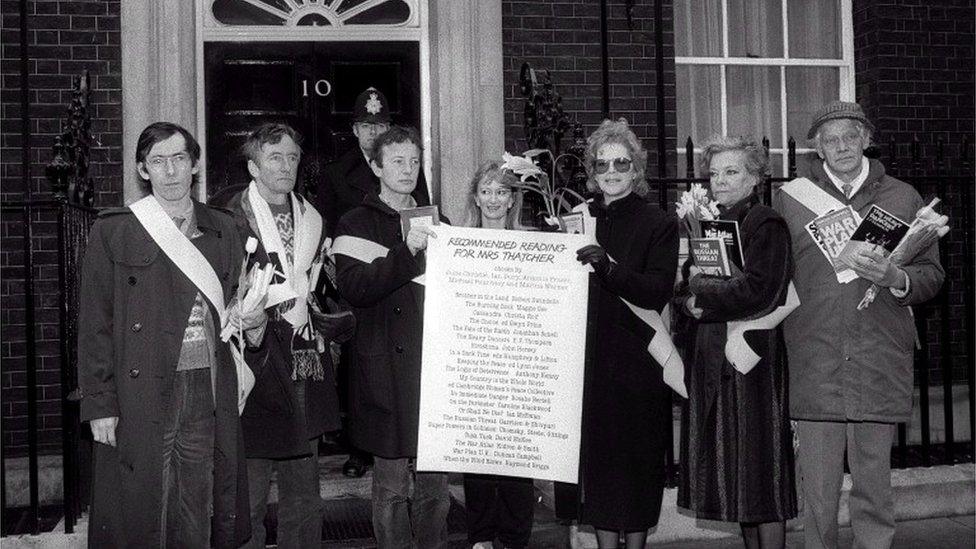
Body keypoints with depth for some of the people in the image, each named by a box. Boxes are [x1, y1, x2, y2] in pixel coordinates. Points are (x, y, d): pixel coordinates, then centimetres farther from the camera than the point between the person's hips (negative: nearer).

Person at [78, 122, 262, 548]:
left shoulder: (222, 229, 12)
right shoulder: (113, 232, 0)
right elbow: (95, 325, -1)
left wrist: (252, 318, 0)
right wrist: (99, 404, -7)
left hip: (208, 396, 3)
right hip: (140, 397, -3)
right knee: (142, 515, 0)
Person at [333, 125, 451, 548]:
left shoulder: (437, 223, 18)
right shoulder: (359, 224, 1)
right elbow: (352, 287, -16)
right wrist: (406, 251, -25)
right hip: (388, 370, -4)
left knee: (435, 483, 7)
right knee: (392, 485, 0)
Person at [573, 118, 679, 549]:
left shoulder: (658, 225, 0)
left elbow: (658, 291, -14)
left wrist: (607, 266, -25)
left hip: (636, 360, -2)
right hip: (587, 357, 3)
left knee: (637, 457, 4)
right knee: (596, 453, 4)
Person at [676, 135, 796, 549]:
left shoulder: (767, 224, -7)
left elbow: (758, 291, -20)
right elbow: (684, 293, 13)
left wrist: (700, 288, -11)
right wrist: (690, 303, -9)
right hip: (710, 360, 7)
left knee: (759, 466, -3)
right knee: (733, 469, 11)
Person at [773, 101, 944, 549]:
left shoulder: (903, 198, 11)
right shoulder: (790, 198, 9)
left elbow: (932, 276, 8)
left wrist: (895, 278, -12)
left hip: (880, 366, 1)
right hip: (814, 367, -1)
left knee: (874, 489, 5)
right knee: (817, 493, 1)